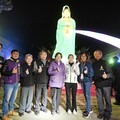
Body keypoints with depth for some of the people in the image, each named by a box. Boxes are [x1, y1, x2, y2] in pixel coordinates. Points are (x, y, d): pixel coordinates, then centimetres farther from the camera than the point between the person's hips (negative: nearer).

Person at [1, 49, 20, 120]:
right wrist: (11, 72, -24)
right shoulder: (7, 62, -6)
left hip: (16, 83, 6)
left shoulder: (19, 63, 11)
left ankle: (10, 110, 32)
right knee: (6, 99, 0)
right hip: (9, 83, -6)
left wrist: (19, 80, 10)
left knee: (13, 98, 16)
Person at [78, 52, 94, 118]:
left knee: (87, 95, -8)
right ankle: (89, 109, 23)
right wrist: (79, 80, 7)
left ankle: (88, 111, -2)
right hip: (82, 81, 5)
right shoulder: (80, 65, 10)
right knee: (85, 95, 10)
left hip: (88, 81, -5)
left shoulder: (89, 64, -3)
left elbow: (92, 73, -6)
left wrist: (87, 73, -24)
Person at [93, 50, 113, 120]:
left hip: (106, 84, -4)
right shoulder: (94, 64, 9)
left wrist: (107, 76, -25)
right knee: (99, 99, 10)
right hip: (98, 85, 4)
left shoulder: (104, 62, -2)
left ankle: (108, 114, 13)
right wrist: (94, 80, 0)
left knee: (107, 99, 2)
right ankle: (101, 112, 23)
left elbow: (111, 73, -7)